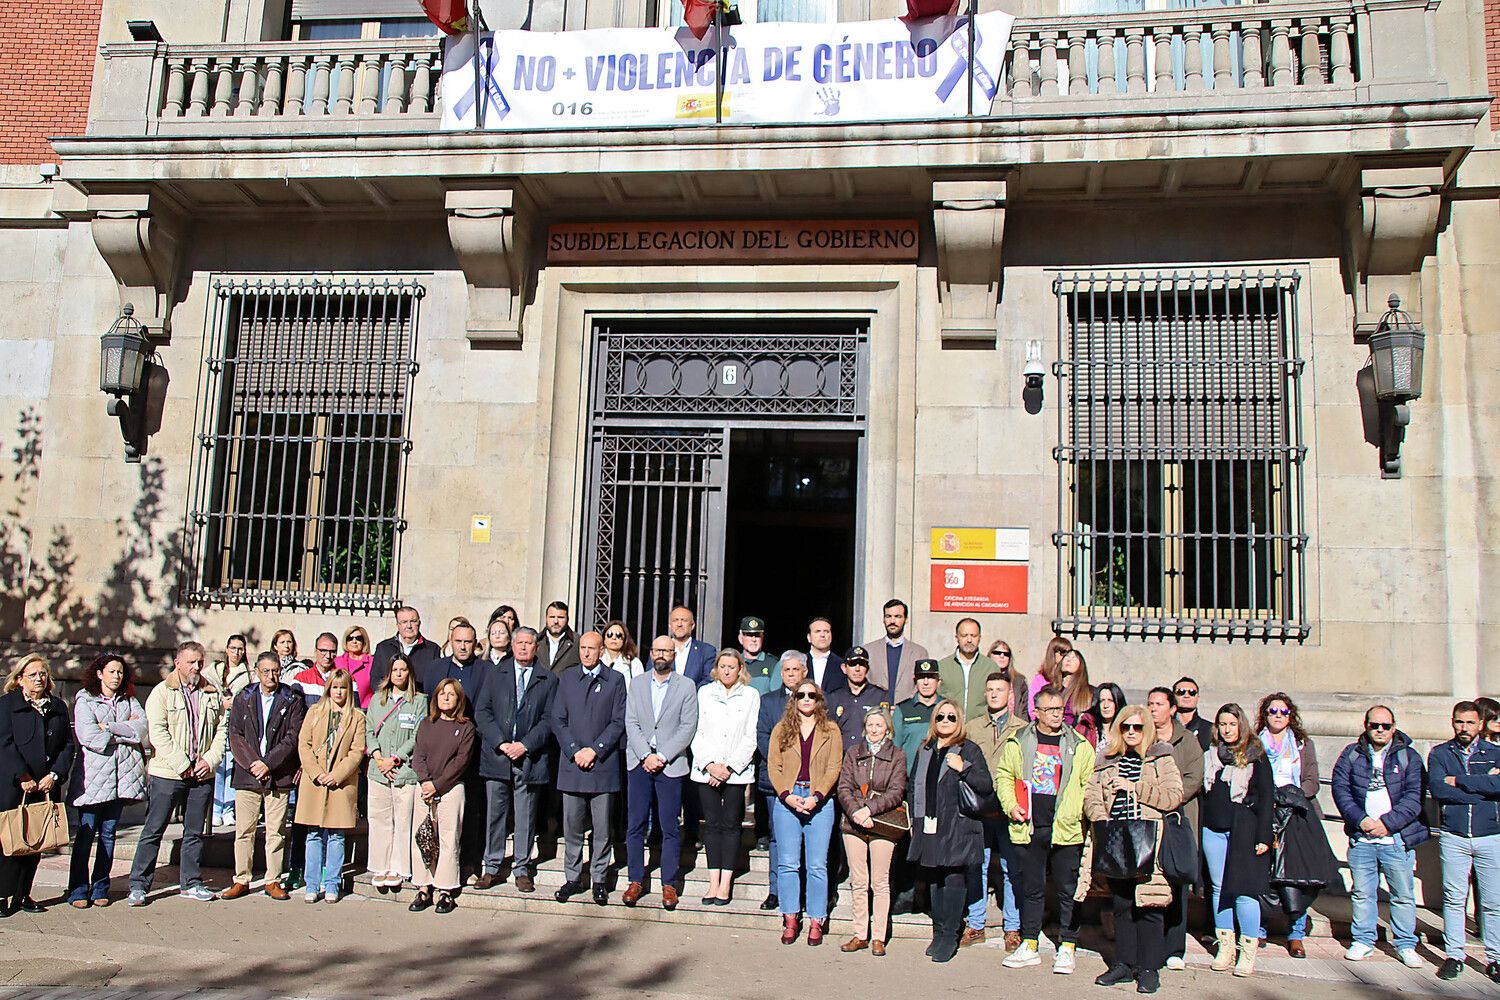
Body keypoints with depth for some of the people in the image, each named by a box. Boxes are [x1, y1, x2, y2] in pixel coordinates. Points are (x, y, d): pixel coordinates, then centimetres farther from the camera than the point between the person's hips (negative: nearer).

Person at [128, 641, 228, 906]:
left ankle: (192, 883, 20)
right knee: (153, 830, 1)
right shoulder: (162, 692, -2)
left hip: (202, 775, 4)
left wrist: (210, 760, -5)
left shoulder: (212, 695, 10)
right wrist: (181, 765, -14)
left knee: (195, 831, 11)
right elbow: (157, 733, -10)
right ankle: (138, 884, 10)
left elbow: (222, 729, 10)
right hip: (167, 774, -4)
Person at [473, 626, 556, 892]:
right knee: (494, 812, 6)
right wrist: (501, 743, -9)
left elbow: (549, 719, 0)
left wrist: (525, 745, -11)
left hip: (529, 757, -1)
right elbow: (482, 711, 2)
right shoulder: (496, 673, 8)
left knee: (525, 816, 5)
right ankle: (492, 867, 17)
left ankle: (522, 869, 16)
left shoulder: (548, 679, 5)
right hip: (496, 754, 1)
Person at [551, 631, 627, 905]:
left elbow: (619, 722, -1)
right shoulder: (567, 677, 10)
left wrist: (594, 750, -10)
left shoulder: (615, 680, 4)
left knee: (602, 828, 3)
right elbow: (558, 719, 6)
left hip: (603, 764, -2)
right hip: (572, 763, 2)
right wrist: (575, 751, -6)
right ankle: (572, 878, 17)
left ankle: (599, 880, 14)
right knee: (572, 826, 6)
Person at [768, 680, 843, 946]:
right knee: (788, 863, 2)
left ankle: (816, 922, 7)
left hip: (819, 802, -1)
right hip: (787, 800, 1)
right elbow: (774, 766, 5)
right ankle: (791, 919, 10)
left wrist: (816, 797, -12)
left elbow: (833, 768, 1)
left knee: (817, 865, 0)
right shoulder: (781, 730, 11)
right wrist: (787, 796, -10)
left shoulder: (831, 731, 8)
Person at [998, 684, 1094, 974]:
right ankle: (1029, 946, 22)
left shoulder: (1079, 745, 3)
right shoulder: (1018, 743, 6)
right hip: (1028, 828, 1)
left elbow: (1090, 784, 4)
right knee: (1031, 889, 11)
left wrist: (1081, 813, -7)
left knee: (1068, 890, 5)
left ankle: (1067, 948, 18)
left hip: (1066, 830, -1)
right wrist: (1010, 805, -2)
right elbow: (1004, 776, 12)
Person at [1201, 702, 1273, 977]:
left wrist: (1263, 836, -9)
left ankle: (1248, 951, 4)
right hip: (1213, 830, 5)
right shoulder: (1210, 755, 12)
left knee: (1243, 890, -7)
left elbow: (1266, 796, -3)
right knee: (1218, 888, 7)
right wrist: (1201, 827, 7)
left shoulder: (1255, 756, 0)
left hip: (1243, 831, -4)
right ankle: (1225, 947, 16)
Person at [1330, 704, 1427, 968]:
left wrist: (1387, 823, -12)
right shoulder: (1351, 754, 8)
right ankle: (1362, 941, 19)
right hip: (1361, 838, 1)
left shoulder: (1409, 756, 3)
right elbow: (1340, 788, 3)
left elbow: (1415, 796, -4)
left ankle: (1405, 945, 18)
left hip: (1397, 838, -1)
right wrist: (1360, 820, -10)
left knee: (1404, 895, 4)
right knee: (1362, 893, 7)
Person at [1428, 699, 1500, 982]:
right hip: (1454, 837, 0)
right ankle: (1454, 955, 10)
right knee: (1454, 898, 2)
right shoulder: (1440, 753, 6)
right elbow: (1437, 788, -10)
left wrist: (1459, 782, -11)